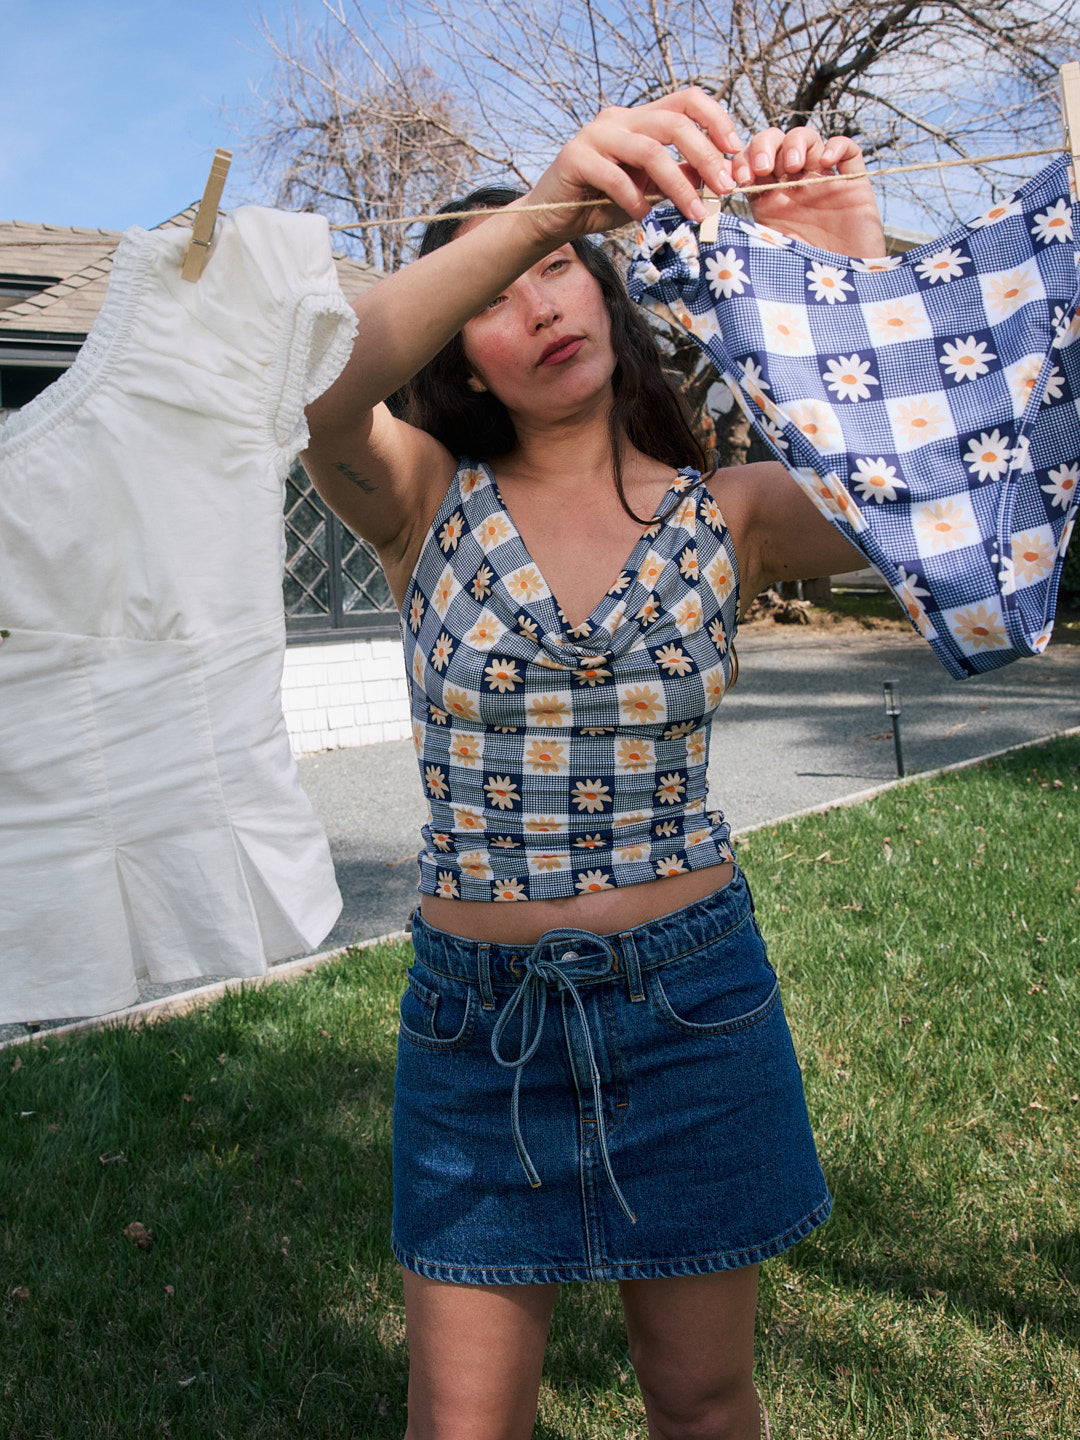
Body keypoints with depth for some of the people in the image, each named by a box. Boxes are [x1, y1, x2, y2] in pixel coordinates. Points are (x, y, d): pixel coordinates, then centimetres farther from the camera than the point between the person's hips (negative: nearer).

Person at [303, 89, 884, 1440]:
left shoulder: (727, 513, -1)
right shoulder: (426, 502, -3)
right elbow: (319, 388, -26)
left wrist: (863, 288, -32)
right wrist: (539, 206, -37)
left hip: (691, 992, 1)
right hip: (476, 1012, 0)